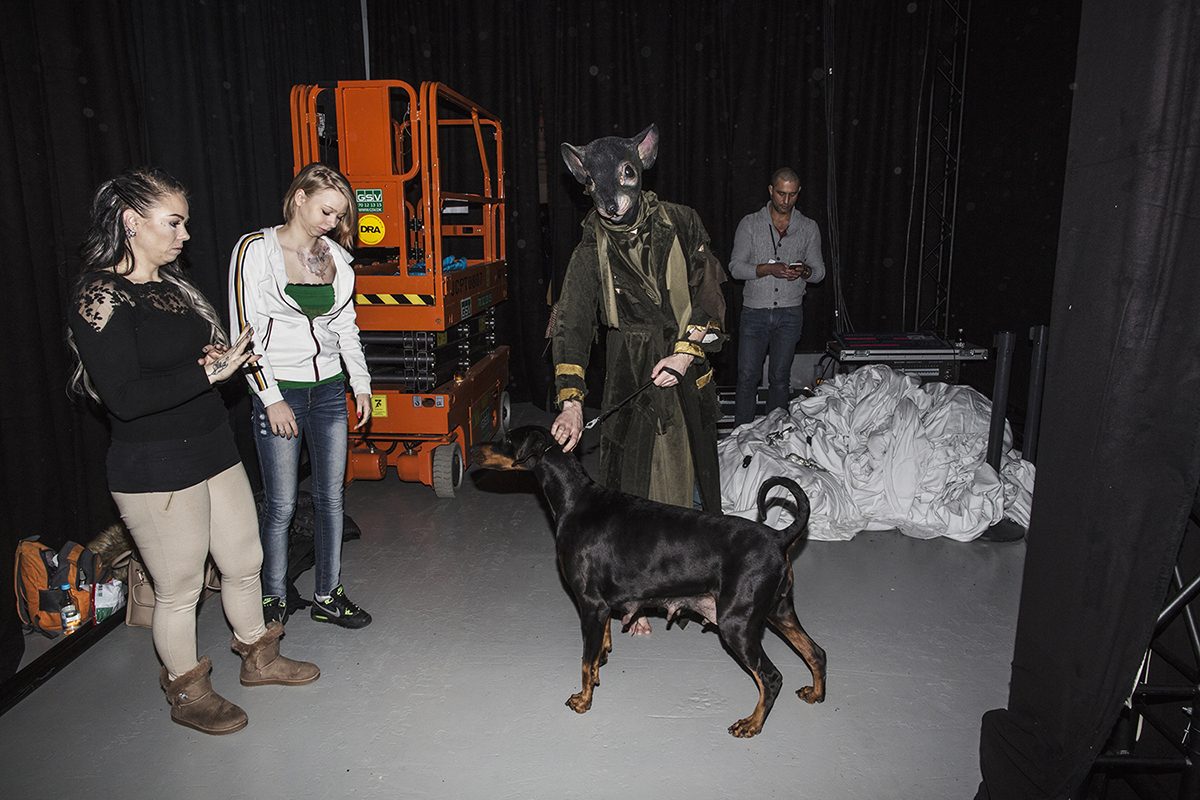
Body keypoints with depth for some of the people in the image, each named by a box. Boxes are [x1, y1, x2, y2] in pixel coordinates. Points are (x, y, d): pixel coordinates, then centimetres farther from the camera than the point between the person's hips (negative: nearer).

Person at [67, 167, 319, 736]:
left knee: (244, 561, 19)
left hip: (213, 449, 8)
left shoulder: (170, 283, 9)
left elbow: (204, 349, 21)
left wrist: (226, 357, -2)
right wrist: (208, 372, -23)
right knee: (179, 589, 8)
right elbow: (123, 397, -24)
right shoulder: (100, 299, -16)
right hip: (154, 470, -8)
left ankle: (258, 657, 40)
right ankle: (186, 694, 30)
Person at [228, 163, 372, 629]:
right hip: (279, 391, -5)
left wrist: (361, 384, 9)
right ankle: (273, 600, 20)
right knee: (281, 506, 1)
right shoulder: (255, 250, -8)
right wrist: (271, 398, -13)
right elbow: (246, 331, -10)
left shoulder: (334, 254, 7)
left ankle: (327, 596, 23)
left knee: (330, 497, 9)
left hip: (329, 389, 5)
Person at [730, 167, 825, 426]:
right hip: (755, 311, -1)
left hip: (790, 314, 1)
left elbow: (819, 271, 10)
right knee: (747, 377, -2)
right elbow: (735, 267, -3)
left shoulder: (808, 228, 7)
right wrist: (768, 269, -19)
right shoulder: (750, 223, 2)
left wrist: (805, 271, -14)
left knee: (780, 378, 7)